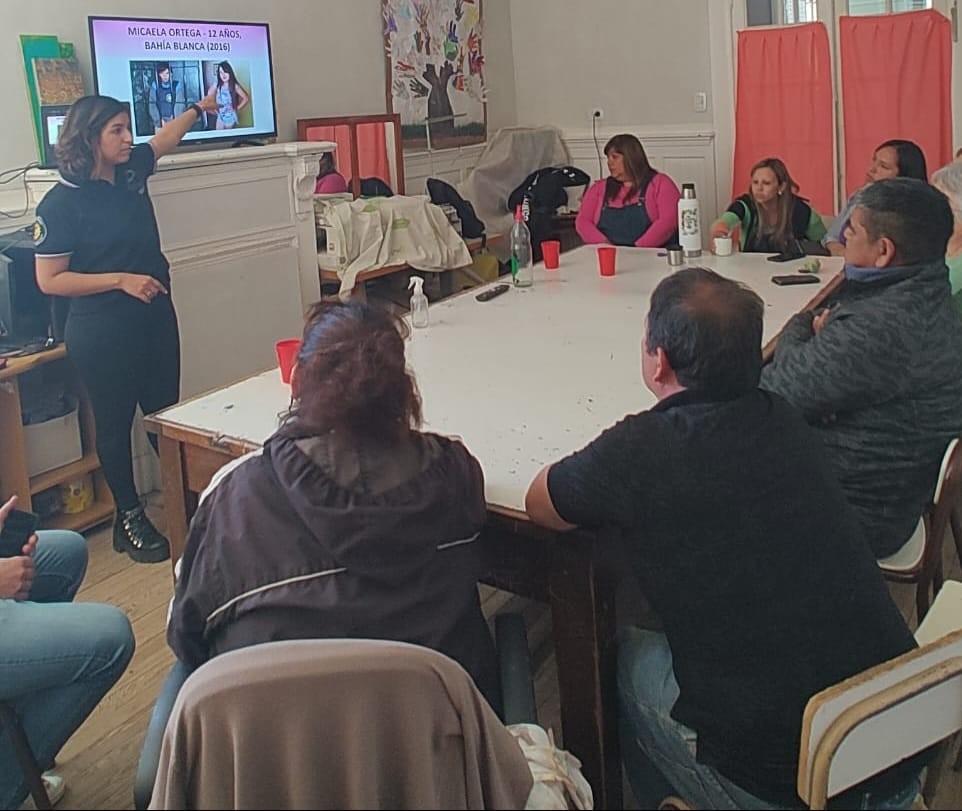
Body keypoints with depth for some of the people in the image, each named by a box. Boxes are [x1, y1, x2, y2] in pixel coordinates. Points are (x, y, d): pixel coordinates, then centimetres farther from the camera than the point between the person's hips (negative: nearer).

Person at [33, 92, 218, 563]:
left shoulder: (130, 171, 3)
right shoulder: (61, 202, -15)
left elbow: (164, 139, 25)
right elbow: (49, 280, -15)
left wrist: (200, 108, 27)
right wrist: (121, 280, -20)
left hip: (155, 318, 6)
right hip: (101, 333, -6)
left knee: (166, 413, 13)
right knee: (115, 424, 7)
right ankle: (129, 518, 21)